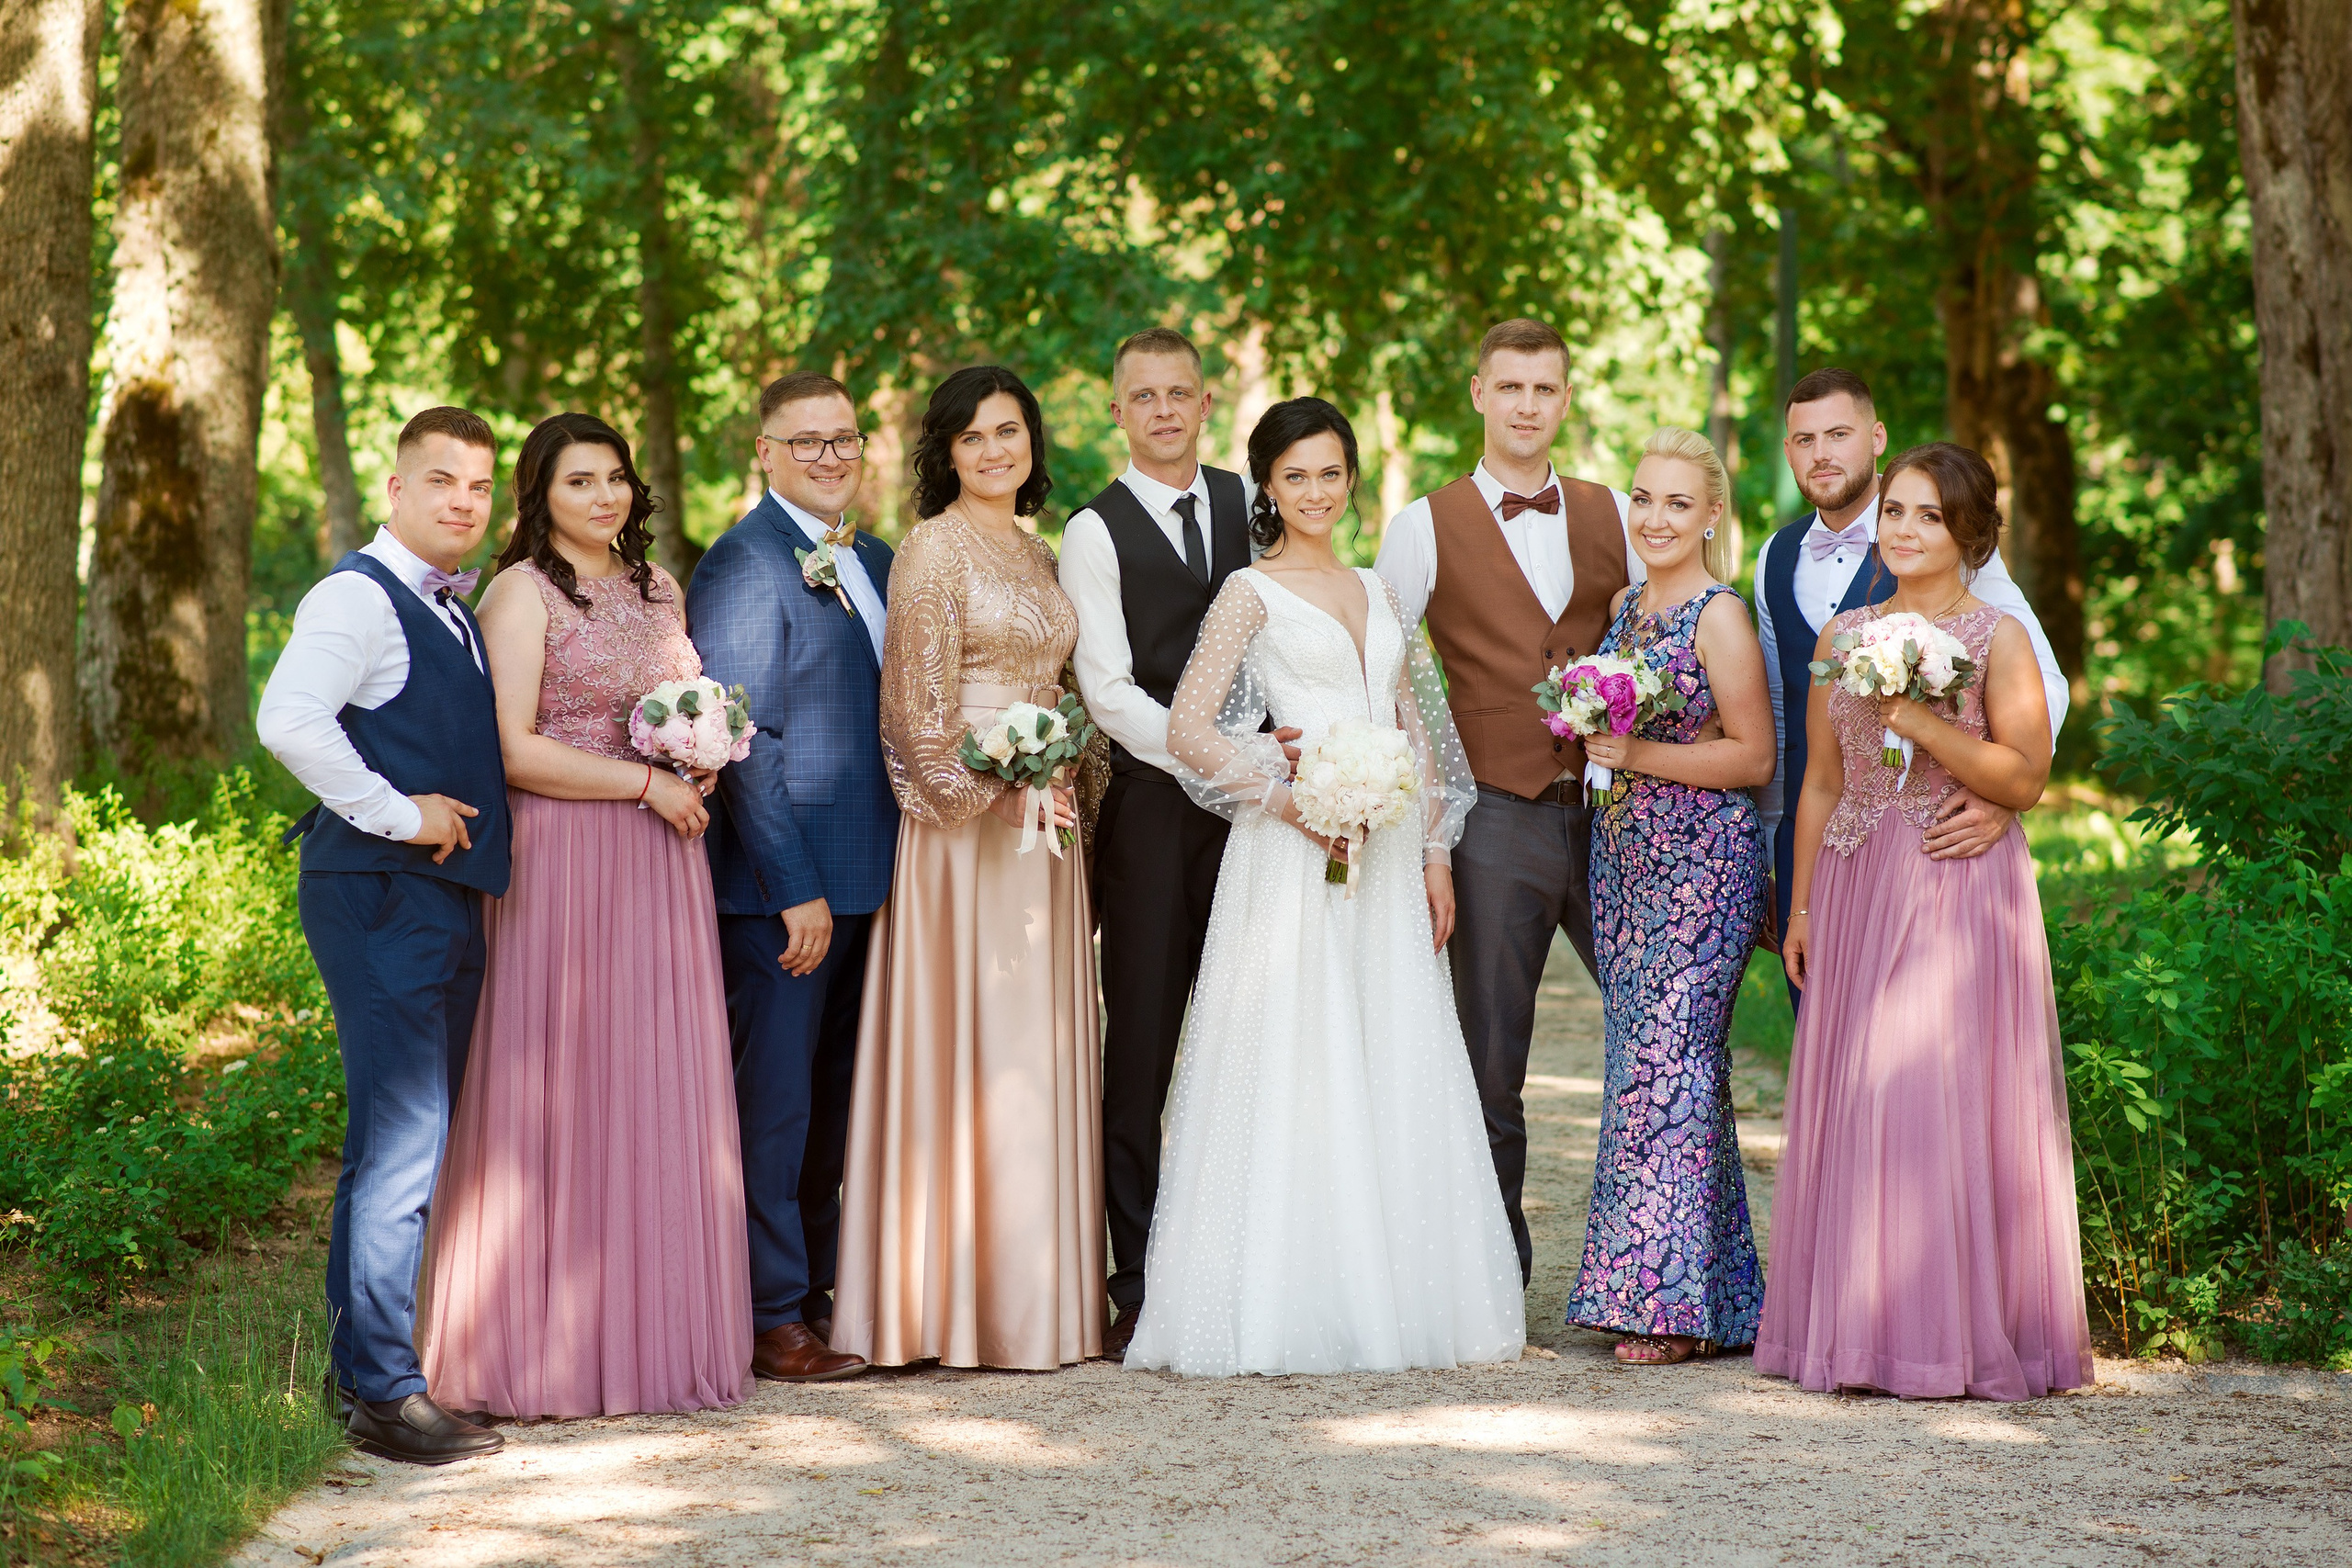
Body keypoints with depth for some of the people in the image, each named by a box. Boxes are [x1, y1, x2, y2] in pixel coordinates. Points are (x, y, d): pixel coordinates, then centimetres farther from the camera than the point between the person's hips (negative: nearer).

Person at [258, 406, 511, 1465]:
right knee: (403, 1139, -10)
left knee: (413, 1139, 14)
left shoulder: (454, 612, 18)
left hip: (450, 897, 10)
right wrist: (395, 813, -21)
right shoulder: (359, 598, -11)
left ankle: (361, 1365, 24)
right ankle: (384, 1390, -5)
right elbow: (289, 720, -27)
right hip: (380, 894, -10)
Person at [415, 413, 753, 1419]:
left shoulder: (658, 589, 16)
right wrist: (645, 782, -11)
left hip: (660, 864, 6)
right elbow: (514, 751, -12)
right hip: (561, 862, -6)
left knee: (662, 1091, 6)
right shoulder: (523, 592, -4)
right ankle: (555, 1348, 1)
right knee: (562, 1094, -5)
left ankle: (660, 1333, 12)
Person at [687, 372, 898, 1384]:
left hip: (863, 879, 8)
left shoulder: (876, 564, 14)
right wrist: (795, 888, -18)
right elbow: (739, 742, -15)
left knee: (835, 1101, 14)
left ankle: (821, 1292, 23)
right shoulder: (743, 566, -11)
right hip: (775, 883, -8)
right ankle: (772, 1320, 5)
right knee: (774, 1100, -2)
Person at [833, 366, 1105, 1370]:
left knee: (1037, 1051, 8)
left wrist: (1074, 800, 11)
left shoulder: (1038, 553, 16)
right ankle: (956, 1300, -2)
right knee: (968, 1050, -7)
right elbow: (923, 713, -12)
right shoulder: (932, 550, -7)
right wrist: (1004, 792, -15)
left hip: (1043, 825, 8)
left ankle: (1036, 1294, 13)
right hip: (965, 825, -8)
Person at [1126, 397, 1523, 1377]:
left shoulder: (1376, 594, 16)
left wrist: (1434, 854, 10)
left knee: (1397, 1076, 6)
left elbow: (1414, 730, 17)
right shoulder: (1251, 594, -2)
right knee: (1292, 1075, -6)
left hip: (1385, 859, 6)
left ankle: (1404, 1299, 13)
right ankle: (1281, 1310, -1)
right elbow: (1188, 728, -11)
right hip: (1291, 859, -6)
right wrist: (1292, 798, -15)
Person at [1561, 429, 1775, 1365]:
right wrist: (1592, 738, 8)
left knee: (1670, 1063, -8)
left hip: (1702, 865, -8)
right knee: (1637, 1062, 7)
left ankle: (1672, 1301, -4)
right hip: (1623, 862, 8)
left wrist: (1642, 754, -17)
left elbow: (1754, 757, -12)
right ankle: (1645, 1286, 12)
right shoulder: (1624, 606, 13)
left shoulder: (1721, 617, -10)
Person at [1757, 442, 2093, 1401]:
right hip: (1857, 891, 4)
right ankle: (1861, 1330, 8)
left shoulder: (1998, 638, -1)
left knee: (1953, 1099, -6)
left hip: (1961, 893, -4)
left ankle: (1964, 1333, 0)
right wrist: (1802, 906, 11)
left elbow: (2022, 780, -9)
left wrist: (1917, 718, -17)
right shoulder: (1842, 636, 12)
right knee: (1850, 1103, 2)